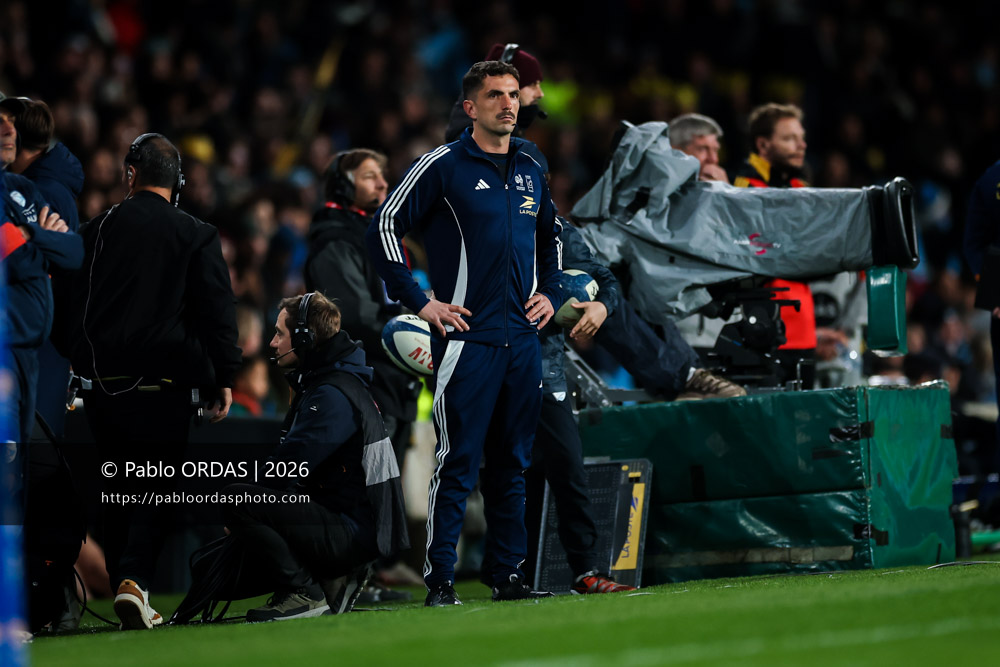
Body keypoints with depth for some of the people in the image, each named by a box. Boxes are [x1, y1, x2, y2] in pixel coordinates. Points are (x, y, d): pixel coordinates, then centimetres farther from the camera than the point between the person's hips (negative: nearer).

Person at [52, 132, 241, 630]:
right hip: (165, 384, -2)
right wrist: (224, 378, 4)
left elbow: (67, 307, 8)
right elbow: (218, 312, -4)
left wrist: (77, 363, 19)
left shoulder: (95, 231, 4)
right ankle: (135, 578, -17)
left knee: (118, 487, 13)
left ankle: (123, 585, 12)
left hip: (103, 381, 2)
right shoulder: (196, 236, -1)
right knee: (157, 484, 2)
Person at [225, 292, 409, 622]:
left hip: (353, 531, -10)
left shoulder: (333, 395, -16)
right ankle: (331, 580, 11)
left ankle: (304, 592, -13)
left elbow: (286, 467, -21)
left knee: (238, 500, -23)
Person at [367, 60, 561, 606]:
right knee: (458, 461, -8)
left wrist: (549, 293, 17)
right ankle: (439, 582, -6)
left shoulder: (531, 173, 14)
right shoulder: (443, 166, -5)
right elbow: (384, 227, -6)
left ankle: (510, 576, 15)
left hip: (523, 337, 6)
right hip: (466, 334, -6)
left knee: (513, 463, 9)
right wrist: (419, 301, -9)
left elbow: (550, 236, 32)